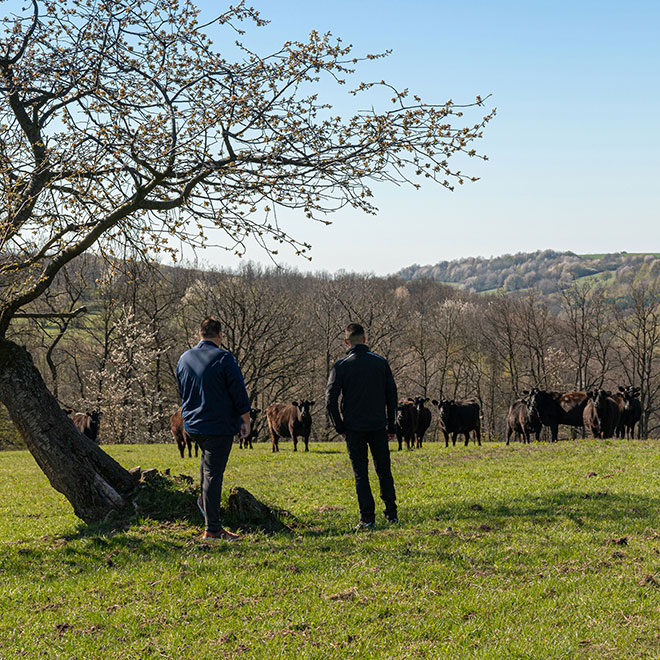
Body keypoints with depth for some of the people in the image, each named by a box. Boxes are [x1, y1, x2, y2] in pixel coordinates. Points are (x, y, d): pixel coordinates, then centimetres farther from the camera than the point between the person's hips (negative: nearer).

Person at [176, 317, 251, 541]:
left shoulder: (184, 359, 7)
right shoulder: (223, 358, -12)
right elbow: (239, 393, -11)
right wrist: (245, 421, -2)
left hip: (192, 425, 6)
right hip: (219, 425, -6)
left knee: (208, 458, 33)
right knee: (213, 472, -4)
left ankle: (205, 499, 21)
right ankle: (212, 529, -3)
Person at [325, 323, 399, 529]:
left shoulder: (341, 366, -4)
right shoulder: (381, 363, 3)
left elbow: (331, 400, -7)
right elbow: (392, 397, 6)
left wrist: (340, 428, 3)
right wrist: (391, 427, 13)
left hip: (354, 428, -2)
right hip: (378, 427, 2)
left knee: (361, 473, 2)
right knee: (384, 470, 14)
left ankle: (367, 517, -2)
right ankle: (391, 513, 13)